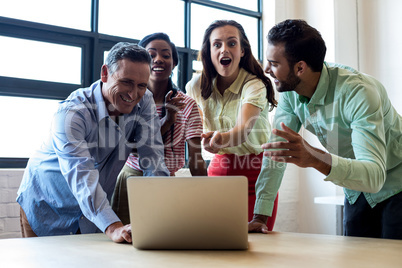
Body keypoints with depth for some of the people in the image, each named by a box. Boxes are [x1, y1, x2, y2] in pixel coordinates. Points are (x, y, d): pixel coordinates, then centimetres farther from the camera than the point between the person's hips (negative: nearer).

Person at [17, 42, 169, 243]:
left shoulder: (144, 102, -13)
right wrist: (113, 227, -55)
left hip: (95, 208, 4)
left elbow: (153, 159, -17)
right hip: (47, 208, -4)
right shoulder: (72, 113, -28)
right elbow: (81, 175, -41)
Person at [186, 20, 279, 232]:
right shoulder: (196, 86, -3)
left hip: (255, 169, -3)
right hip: (219, 166, 4)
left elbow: (243, 130, -36)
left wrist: (223, 138, -55)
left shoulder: (254, 85, -17)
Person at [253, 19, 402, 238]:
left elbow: (374, 175, -43)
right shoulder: (290, 92, -14)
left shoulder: (358, 92, -34)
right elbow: (276, 153, -11)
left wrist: (315, 158, -60)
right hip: (357, 192, 6)